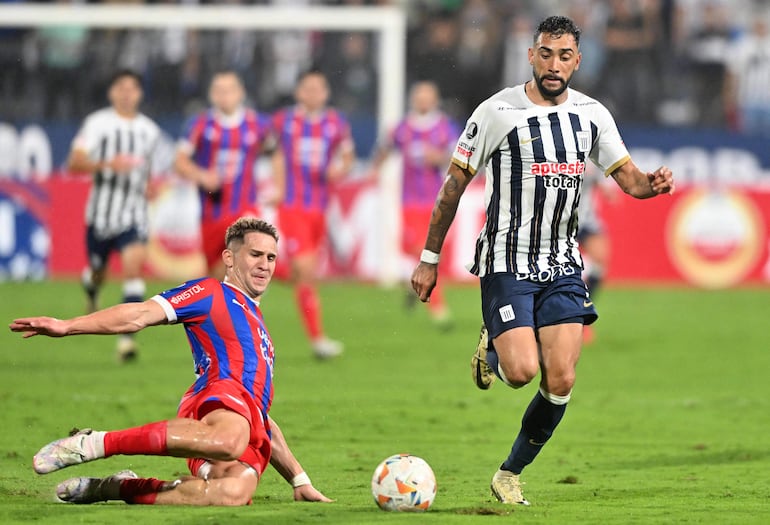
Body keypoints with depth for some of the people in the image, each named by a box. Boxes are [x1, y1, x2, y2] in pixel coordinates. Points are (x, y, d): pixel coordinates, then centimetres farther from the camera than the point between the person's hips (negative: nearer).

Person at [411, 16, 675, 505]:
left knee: (561, 381, -5)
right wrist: (429, 258, 0)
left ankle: (510, 474, 13)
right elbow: (454, 184, -2)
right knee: (522, 370, -18)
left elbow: (627, 174, 9)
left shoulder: (592, 115, 4)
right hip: (507, 262, -4)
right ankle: (491, 349, 19)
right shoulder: (498, 112, -9)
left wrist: (652, 184, -16)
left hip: (563, 265, 4)